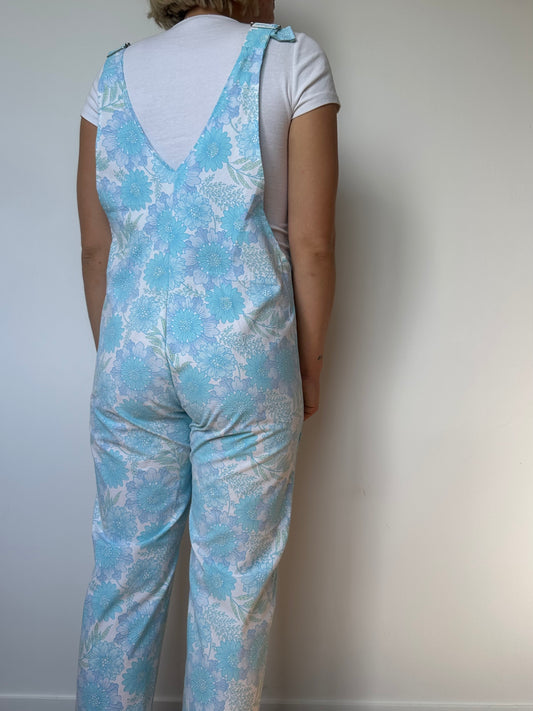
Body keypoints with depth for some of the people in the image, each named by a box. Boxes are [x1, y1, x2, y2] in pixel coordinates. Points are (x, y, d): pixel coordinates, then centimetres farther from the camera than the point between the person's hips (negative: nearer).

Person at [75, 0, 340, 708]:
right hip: (245, 352, -3)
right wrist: (311, 366, 6)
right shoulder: (293, 58, 1)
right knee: (234, 579, 10)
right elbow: (312, 244, -4)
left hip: (131, 353, 4)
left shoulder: (115, 73, 10)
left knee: (124, 570, 14)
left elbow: (95, 245, 9)